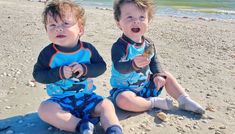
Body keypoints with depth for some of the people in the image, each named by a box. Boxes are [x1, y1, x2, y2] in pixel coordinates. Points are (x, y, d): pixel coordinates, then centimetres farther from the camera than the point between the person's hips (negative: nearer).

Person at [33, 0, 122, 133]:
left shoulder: (88, 49, -6)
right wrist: (59, 73, -25)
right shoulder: (48, 53, -10)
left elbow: (102, 66, -3)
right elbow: (38, 74, -9)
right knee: (44, 109, -28)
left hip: (87, 97, 1)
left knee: (107, 105, -16)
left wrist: (84, 69, -22)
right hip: (61, 100, -1)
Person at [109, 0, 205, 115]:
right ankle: (154, 102, -16)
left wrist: (158, 75, -12)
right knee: (123, 100, -36)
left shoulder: (148, 44, -2)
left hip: (146, 86, 6)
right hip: (125, 89, -6)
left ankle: (184, 101, 11)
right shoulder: (119, 46, -23)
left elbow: (154, 62, 7)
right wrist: (134, 64, -57)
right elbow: (119, 67, -36)